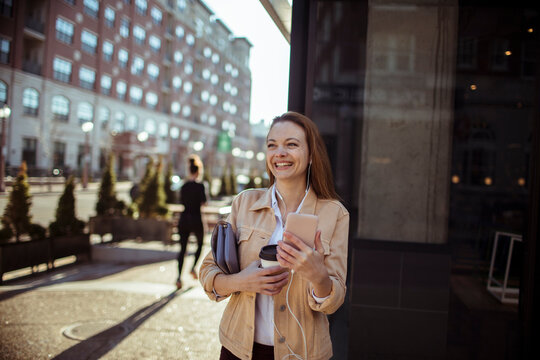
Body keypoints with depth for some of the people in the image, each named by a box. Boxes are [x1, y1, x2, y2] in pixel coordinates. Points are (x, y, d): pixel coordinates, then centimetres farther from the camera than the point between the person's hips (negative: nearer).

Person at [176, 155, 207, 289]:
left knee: (182, 248, 3)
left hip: (184, 218, 4)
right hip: (196, 219, -4)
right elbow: (203, 202, -14)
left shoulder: (184, 186, 6)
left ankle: (179, 276, -8)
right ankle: (193, 267, 7)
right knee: (200, 244, 21)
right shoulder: (200, 186, -10)